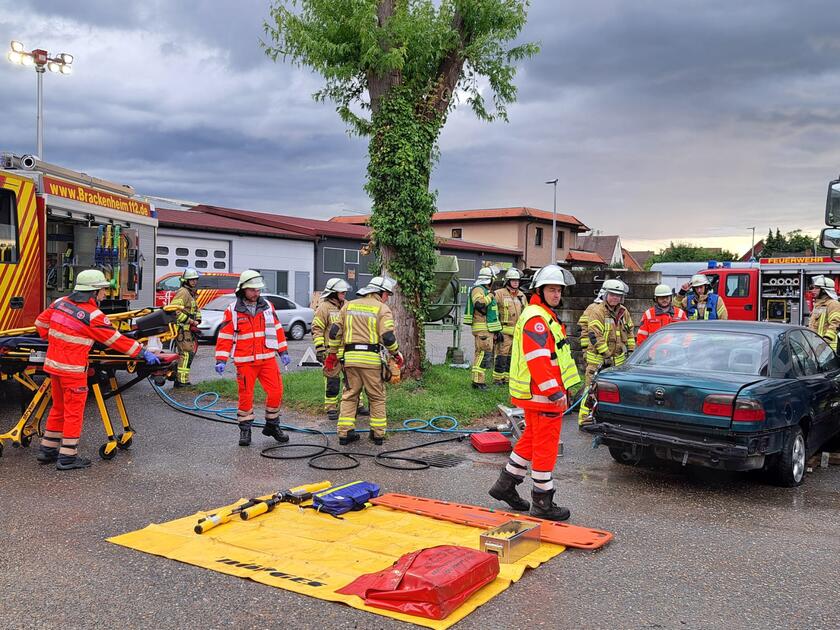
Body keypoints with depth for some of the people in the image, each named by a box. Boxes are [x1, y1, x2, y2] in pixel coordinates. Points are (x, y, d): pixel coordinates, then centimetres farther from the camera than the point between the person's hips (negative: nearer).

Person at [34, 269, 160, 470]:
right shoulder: (93, 315, -15)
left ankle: (47, 450, 28)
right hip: (73, 369, -8)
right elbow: (116, 340, -12)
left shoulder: (60, 303, 5)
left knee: (58, 408, 20)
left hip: (53, 363, 8)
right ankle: (67, 457, 8)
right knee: (74, 412, 3)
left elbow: (41, 323, 14)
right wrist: (143, 353, -5)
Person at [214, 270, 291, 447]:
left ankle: (272, 425, 18)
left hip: (268, 359, 3)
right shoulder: (232, 311, -3)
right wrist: (220, 360, -8)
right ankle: (245, 430, 17)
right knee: (245, 396, 2)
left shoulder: (267, 306, 7)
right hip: (245, 361, -3)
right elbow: (225, 336, -3)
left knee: (276, 392, -1)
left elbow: (277, 329, 14)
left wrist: (283, 351, 12)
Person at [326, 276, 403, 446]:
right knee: (377, 397, 9)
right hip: (371, 359, -4)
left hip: (350, 357, 4)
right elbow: (388, 336, -11)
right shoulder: (382, 309, -1)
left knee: (349, 395, 11)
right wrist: (396, 354, 5)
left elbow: (335, 331, 12)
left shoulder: (349, 305, 14)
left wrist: (333, 353, 20)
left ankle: (345, 433, 9)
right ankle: (378, 433, 13)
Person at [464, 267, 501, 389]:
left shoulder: (487, 291, 23)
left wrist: (497, 331, 29)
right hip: (482, 328, -10)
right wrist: (490, 296, -14)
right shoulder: (478, 289, -9)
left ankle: (479, 380, 17)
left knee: (480, 354, 12)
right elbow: (479, 304, -29)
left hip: (488, 329, 10)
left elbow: (492, 313, 28)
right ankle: (478, 381, -15)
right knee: (484, 353, -14)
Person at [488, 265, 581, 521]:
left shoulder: (547, 316, 19)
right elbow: (537, 358, -25)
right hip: (542, 394, -11)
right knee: (546, 445, -2)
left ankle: (505, 485, 29)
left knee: (531, 439, 19)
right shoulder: (536, 318, -17)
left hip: (536, 393, 11)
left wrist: (562, 387, 26)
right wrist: (554, 391, -25)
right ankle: (542, 503, 7)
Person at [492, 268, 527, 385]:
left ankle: (508, 378, 18)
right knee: (501, 355, -7)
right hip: (504, 330, -6)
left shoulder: (522, 296, 14)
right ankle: (497, 378, 0)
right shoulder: (499, 294, -6)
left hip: (518, 331, 6)